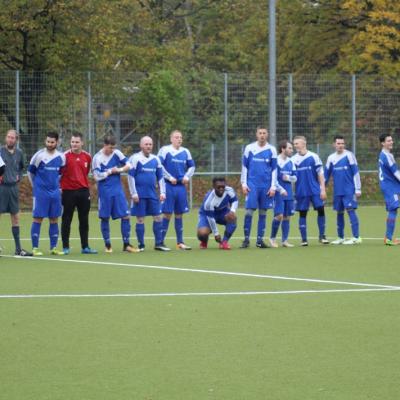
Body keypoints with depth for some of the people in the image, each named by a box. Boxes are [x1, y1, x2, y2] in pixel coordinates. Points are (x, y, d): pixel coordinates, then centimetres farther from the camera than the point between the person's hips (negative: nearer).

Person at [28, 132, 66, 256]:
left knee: (54, 219, 5)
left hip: (55, 192, 4)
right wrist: (36, 185, 8)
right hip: (40, 192, -4)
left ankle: (53, 248, 11)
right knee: (38, 218, -5)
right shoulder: (39, 155, -8)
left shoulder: (61, 157, 5)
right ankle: (35, 248, -2)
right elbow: (30, 171, 2)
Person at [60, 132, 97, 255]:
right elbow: (59, 172, -5)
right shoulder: (65, 156, -8)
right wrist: (59, 186, -8)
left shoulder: (87, 157, 4)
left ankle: (85, 247, 14)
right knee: (66, 220, 1)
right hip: (68, 191, -4)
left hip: (83, 191, 4)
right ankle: (65, 247, 5)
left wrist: (85, 186, 15)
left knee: (84, 220, 8)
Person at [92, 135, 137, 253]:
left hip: (118, 190, 3)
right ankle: (107, 245, 14)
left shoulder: (116, 153, 1)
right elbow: (97, 176, -12)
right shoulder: (97, 158, -9)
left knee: (125, 216, -2)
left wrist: (120, 170, -11)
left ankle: (126, 244, 4)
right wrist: (110, 172, -9)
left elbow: (128, 165, 5)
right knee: (105, 218, 3)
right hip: (104, 191, -3)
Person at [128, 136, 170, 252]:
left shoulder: (156, 159, 11)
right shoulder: (135, 158, -4)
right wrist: (134, 193, -12)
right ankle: (141, 245, 6)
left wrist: (162, 192, 6)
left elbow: (160, 177, 15)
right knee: (140, 219, -1)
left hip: (153, 194, 5)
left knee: (158, 217, 1)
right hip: (140, 194, -5)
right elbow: (131, 176, -6)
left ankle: (159, 243, 7)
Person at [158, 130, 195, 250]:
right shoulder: (165, 150, -4)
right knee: (167, 214, -7)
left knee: (179, 214, 9)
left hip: (181, 186, 5)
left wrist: (187, 176, 3)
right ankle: (160, 242, -1)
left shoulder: (185, 152, 11)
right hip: (168, 186, -5)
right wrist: (169, 178, -13)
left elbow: (191, 166, 20)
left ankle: (180, 242, 14)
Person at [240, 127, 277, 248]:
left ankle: (260, 240, 9)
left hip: (266, 186, 1)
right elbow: (244, 167, 8)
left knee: (263, 212, 4)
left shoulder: (271, 150, 4)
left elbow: (274, 169, 6)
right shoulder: (249, 148, 3)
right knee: (249, 211, -7)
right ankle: (246, 239, 0)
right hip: (252, 184, -1)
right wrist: (244, 184, 1)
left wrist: (273, 187, 0)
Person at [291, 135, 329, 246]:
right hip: (301, 191, 1)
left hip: (315, 190, -1)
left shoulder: (313, 157, 0)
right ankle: (304, 239, 8)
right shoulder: (293, 159, 5)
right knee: (302, 213, 2)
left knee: (321, 210, -7)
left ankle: (322, 236, 5)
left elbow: (320, 174, 2)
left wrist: (323, 189, -3)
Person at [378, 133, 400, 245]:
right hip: (390, 187, -10)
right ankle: (389, 238, -15)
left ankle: (388, 237, 14)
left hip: (386, 185, 10)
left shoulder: (383, 155, 16)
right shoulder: (387, 156, -14)